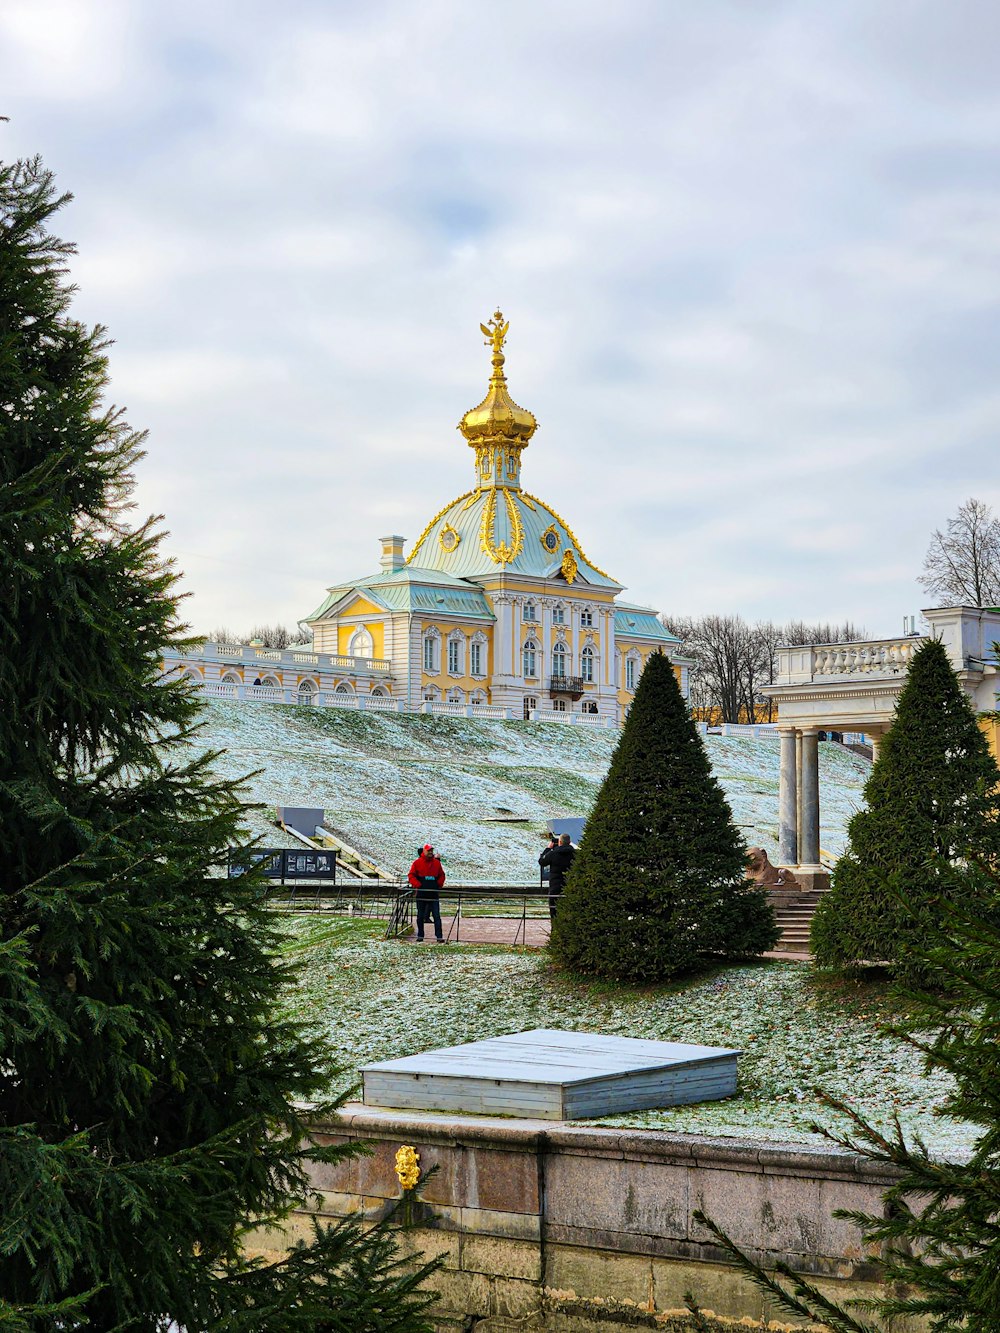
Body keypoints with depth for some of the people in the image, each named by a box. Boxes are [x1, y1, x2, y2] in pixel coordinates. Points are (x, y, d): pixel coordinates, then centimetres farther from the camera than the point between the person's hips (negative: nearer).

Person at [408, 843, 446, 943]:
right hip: (421, 894, -1)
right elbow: (411, 875, 1)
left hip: (434, 894, 1)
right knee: (420, 916, 7)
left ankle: (439, 937, -4)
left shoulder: (437, 863, 8)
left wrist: (439, 885, 3)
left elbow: (441, 875, 17)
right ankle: (420, 937, 16)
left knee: (437, 916, -3)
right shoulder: (417, 862, 0)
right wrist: (417, 885, -12)